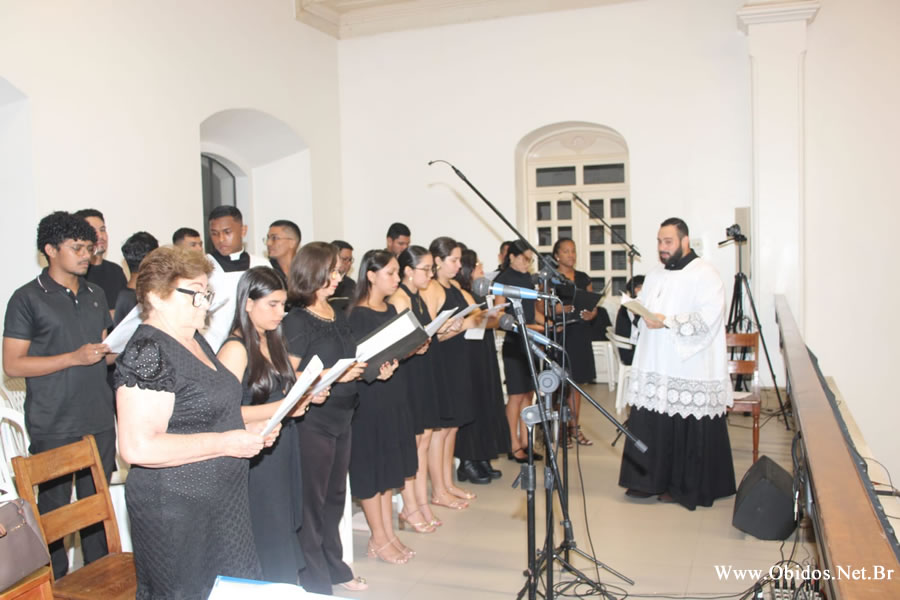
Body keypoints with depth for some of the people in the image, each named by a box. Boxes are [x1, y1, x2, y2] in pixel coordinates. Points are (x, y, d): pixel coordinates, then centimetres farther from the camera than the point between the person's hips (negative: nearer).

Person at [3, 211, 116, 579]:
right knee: (55, 506, 6)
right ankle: (56, 584, 22)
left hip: (99, 421, 5)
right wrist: (74, 358, -18)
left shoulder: (96, 295, 13)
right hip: (54, 427, -5)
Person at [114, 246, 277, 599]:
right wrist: (226, 443, -22)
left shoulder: (194, 341, 9)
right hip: (177, 509, -9)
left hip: (223, 501, 9)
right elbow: (138, 447, -27)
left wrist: (245, 429, 5)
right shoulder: (147, 353, -19)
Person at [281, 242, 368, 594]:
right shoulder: (296, 321, -14)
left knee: (335, 496, 19)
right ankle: (315, 580, 20)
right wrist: (335, 375, -24)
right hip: (312, 421, -8)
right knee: (313, 501, 5)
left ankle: (334, 567, 36)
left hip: (341, 418, 8)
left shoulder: (337, 315, 9)